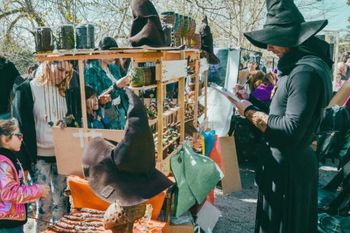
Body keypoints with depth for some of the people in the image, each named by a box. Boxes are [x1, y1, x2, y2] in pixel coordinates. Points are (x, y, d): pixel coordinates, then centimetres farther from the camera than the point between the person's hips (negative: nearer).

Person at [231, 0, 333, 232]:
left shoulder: (306, 71, -24)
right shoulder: (300, 65, 8)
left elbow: (292, 129, -26)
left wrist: (250, 112, -17)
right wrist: (251, 105, 2)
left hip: (288, 166, -9)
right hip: (290, 161, 9)